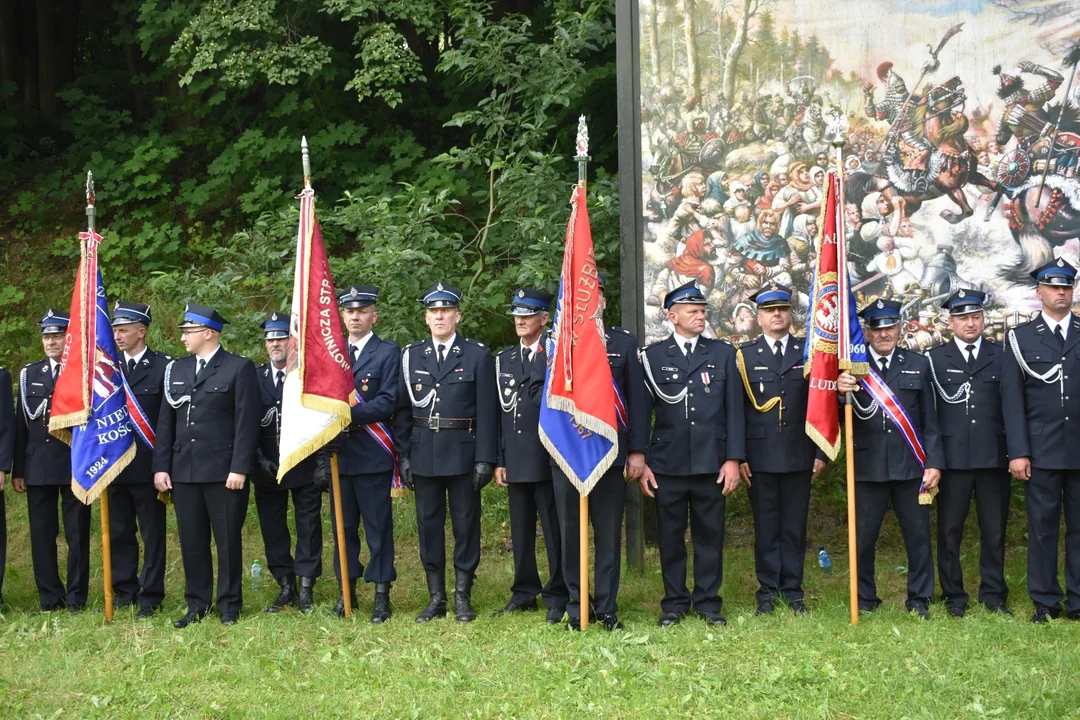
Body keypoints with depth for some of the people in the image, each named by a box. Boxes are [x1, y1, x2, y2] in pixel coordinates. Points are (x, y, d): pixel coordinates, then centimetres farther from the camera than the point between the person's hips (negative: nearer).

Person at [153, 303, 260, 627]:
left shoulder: (239, 368, -3)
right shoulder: (176, 369, 13)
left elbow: (247, 422, -8)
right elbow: (166, 422, 13)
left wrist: (239, 468, -14)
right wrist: (161, 467, 6)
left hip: (224, 471, -5)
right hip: (184, 470, 5)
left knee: (228, 540, 3)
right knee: (192, 541, 8)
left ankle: (229, 607, 12)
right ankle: (197, 606, 17)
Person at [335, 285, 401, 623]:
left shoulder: (388, 352, 0)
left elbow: (388, 402, -10)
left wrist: (350, 414, -18)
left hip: (372, 454, -4)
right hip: (338, 452, 5)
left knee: (378, 526, 0)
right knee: (343, 525, 10)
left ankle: (382, 595, 5)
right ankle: (346, 590, 18)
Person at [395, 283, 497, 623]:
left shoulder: (477, 355, 1)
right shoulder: (411, 355, 8)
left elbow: (487, 410, -2)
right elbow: (403, 409, 8)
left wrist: (485, 458, -8)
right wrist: (403, 455, 1)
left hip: (463, 452, -2)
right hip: (423, 452, 2)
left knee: (466, 525, 3)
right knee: (429, 525, 6)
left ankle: (463, 598, 12)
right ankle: (436, 598, 15)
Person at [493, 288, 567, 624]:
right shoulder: (503, 359, 14)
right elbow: (499, 411, 11)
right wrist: (498, 460, 8)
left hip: (547, 458, -5)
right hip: (515, 458, 5)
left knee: (554, 530, -1)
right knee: (520, 530, 11)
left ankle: (557, 597, 7)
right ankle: (524, 592, 21)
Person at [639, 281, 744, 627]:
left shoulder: (723, 353, 8)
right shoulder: (653, 356, 6)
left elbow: (734, 410, 5)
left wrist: (733, 459, -3)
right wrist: (641, 463, 0)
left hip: (711, 464, 1)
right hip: (667, 464, 0)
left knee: (710, 534, 5)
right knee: (670, 537, 6)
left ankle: (708, 602, 16)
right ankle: (674, 603, 16)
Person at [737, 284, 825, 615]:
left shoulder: (808, 353, 8)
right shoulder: (744, 355, 4)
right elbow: (735, 410, 2)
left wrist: (821, 452, 2)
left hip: (799, 455, 1)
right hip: (760, 457, -1)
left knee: (795, 526, 5)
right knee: (766, 526, 4)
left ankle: (793, 591, 14)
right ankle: (767, 592, 12)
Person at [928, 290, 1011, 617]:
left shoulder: (1001, 356, 7)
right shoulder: (935, 359, 3)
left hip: (994, 456, 1)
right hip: (953, 457, -1)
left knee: (994, 530, 7)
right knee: (949, 531, 5)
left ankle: (993, 594, 18)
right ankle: (954, 596, 15)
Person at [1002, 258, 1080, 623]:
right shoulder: (1021, 337, 5)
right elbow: (1012, 398, 1)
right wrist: (1018, 453, -6)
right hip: (1042, 451, -1)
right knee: (1042, 527, 3)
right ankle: (1045, 602, 12)